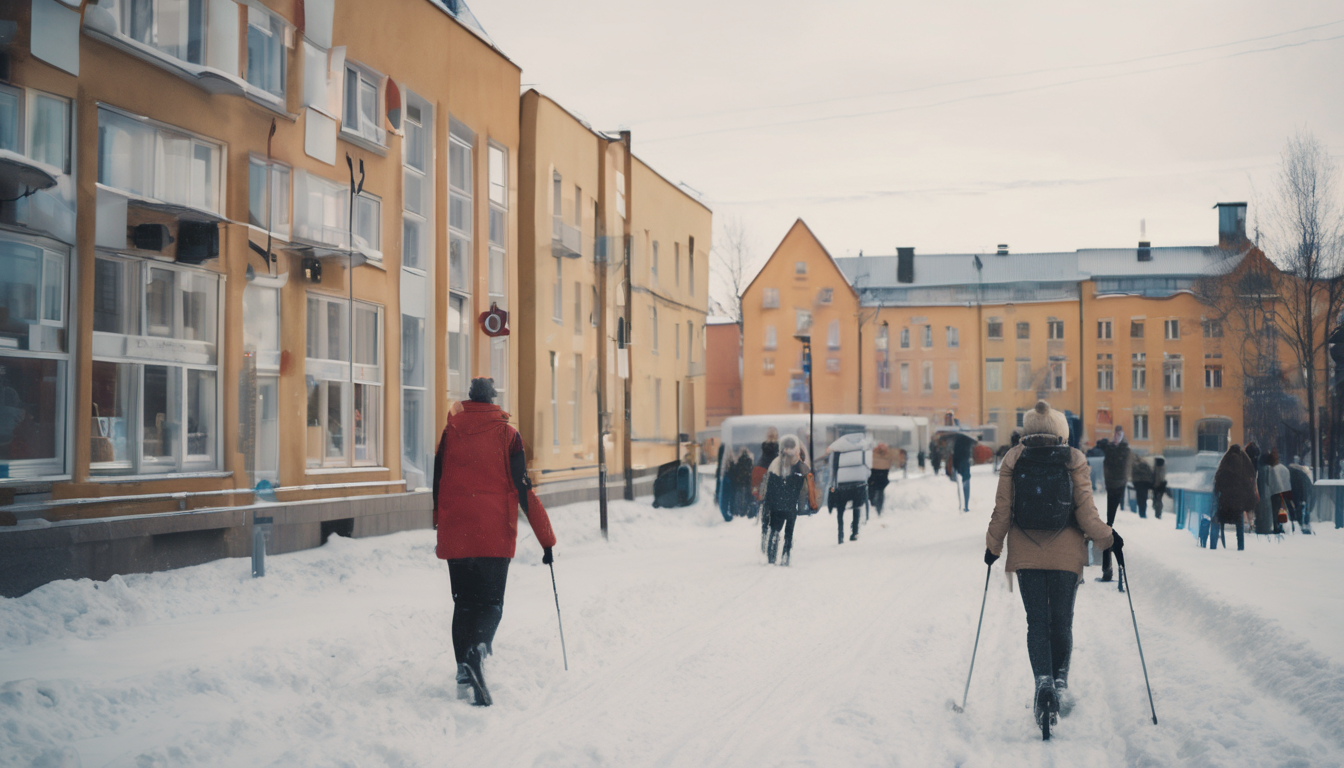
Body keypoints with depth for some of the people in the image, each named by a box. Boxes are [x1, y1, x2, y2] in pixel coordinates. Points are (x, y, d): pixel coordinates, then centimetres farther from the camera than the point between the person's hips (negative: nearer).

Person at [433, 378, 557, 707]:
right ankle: (479, 647, -24)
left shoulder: (449, 432, 5)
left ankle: (464, 672, 7)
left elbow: (436, 484, 11)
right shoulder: (507, 434, -2)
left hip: (455, 534, 2)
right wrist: (546, 539, -1)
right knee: (491, 602, 5)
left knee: (463, 603, 14)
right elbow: (524, 491, -5)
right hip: (495, 535, -2)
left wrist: (438, 531, 24)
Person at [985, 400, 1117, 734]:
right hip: (1066, 555, 0)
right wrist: (1108, 539, 10)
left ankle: (1043, 681, -12)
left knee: (1037, 621, 5)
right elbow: (1086, 512, -6)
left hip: (1026, 555, 0)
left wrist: (992, 546, 11)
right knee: (1061, 621, 13)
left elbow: (1002, 511, -2)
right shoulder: (1074, 459, -3)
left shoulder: (1013, 459, -2)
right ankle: (1060, 682, 14)